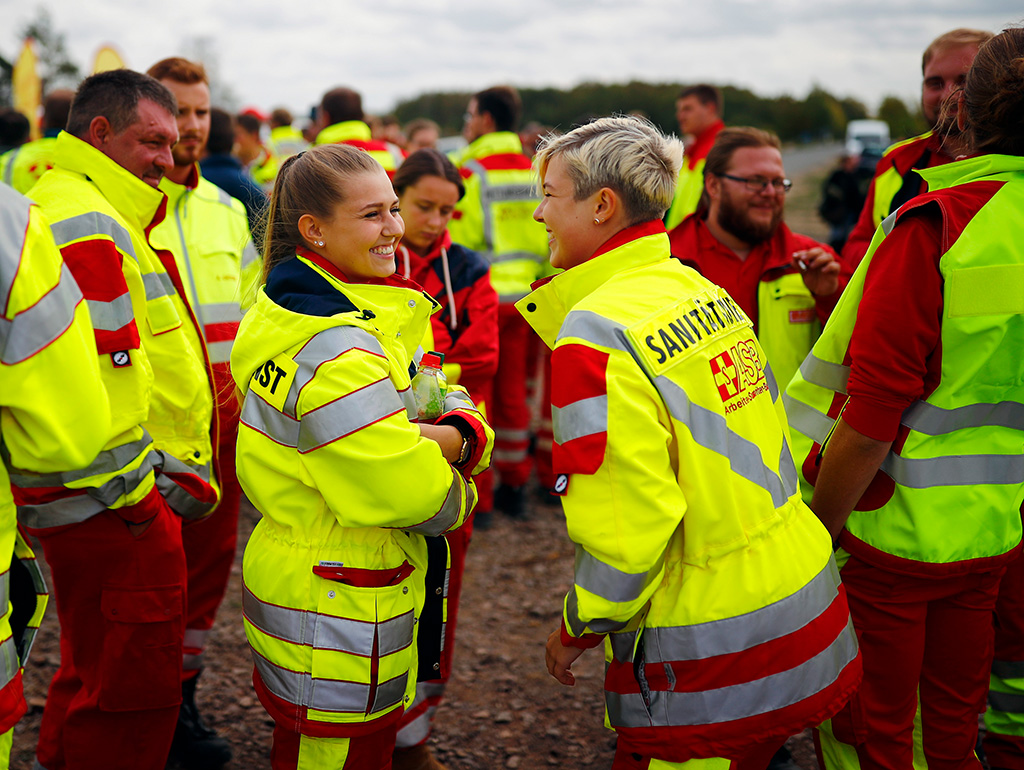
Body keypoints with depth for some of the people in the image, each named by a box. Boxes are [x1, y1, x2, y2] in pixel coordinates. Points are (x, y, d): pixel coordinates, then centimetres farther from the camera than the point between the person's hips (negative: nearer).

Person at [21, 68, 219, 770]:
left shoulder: (93, 214, 19)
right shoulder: (85, 224, -17)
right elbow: (102, 376, -25)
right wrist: (140, 497, -16)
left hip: (115, 500, 11)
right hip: (119, 510, -11)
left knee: (94, 673, 25)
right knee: (134, 696, 0)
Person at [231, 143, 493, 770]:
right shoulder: (333, 345, -25)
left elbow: (448, 401, 4)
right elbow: (408, 491, -26)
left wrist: (461, 433, -17)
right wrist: (457, 494, -6)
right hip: (339, 612, -10)